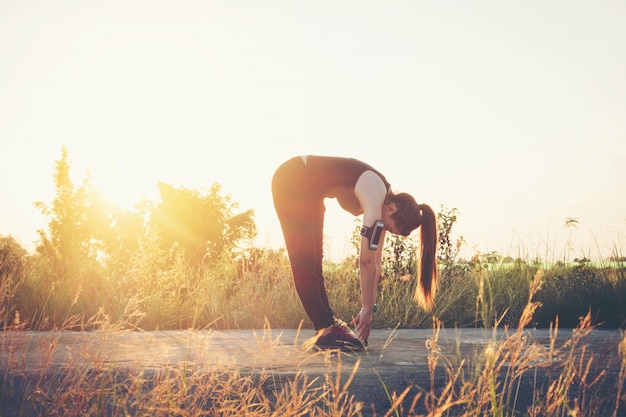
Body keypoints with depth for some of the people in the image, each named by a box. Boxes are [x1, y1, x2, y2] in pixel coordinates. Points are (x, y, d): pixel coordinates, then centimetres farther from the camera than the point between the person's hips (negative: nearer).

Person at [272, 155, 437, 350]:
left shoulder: (384, 203, -2)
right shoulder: (375, 199, -27)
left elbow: (374, 262, 0)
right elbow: (366, 261, -26)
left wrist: (368, 309, -1)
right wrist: (368, 308, -19)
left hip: (309, 191, 9)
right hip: (291, 182, -9)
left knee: (314, 263, 8)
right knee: (305, 261, -8)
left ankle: (328, 324, 10)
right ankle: (326, 330, -9)